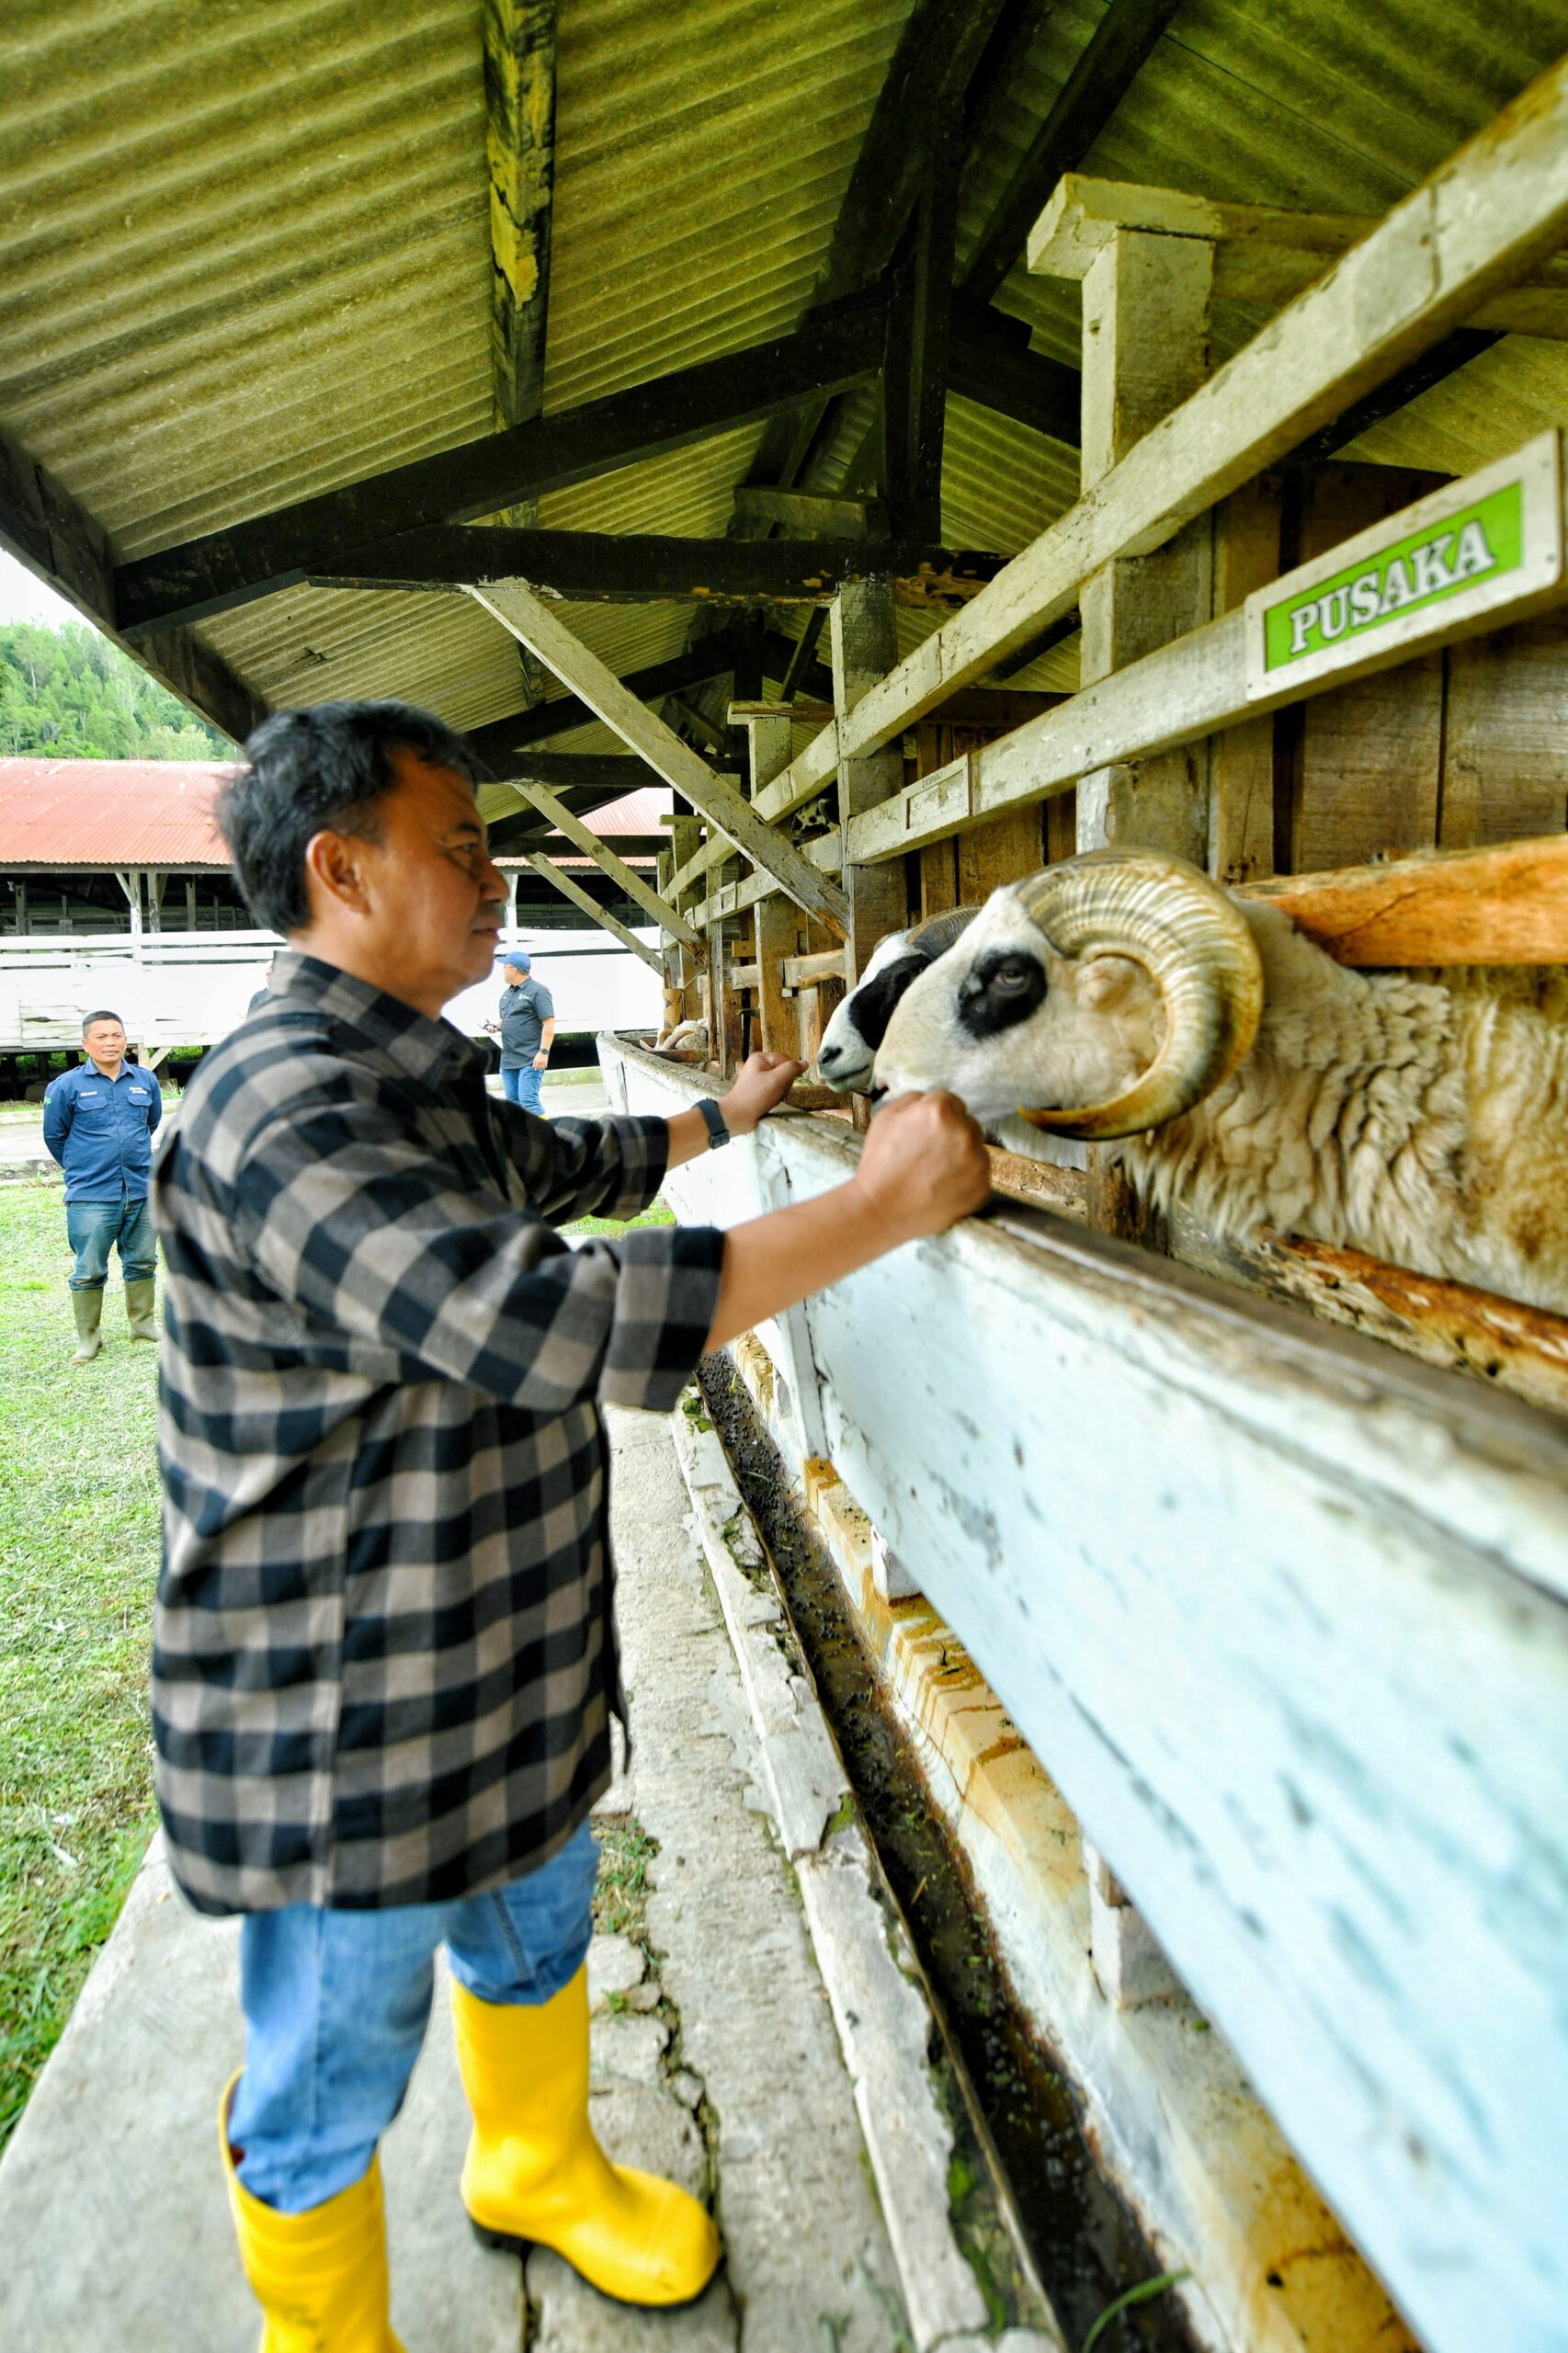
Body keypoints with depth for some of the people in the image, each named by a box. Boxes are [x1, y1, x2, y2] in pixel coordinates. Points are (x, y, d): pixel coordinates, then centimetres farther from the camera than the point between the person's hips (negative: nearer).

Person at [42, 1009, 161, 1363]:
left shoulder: (146, 1080, 3)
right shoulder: (66, 1086, -7)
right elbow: (54, 1136, 5)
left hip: (141, 1192, 4)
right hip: (90, 1197, -3)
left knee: (142, 1263, 14)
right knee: (89, 1271, 3)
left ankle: (143, 1323, 30)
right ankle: (88, 1338, 15)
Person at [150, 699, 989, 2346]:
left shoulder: (420, 1087, 7)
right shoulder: (285, 1113, -28)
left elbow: (570, 1165, 27)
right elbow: (544, 1323, -39)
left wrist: (728, 1116, 32)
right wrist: (880, 1207, -34)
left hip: (508, 1673, 10)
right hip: (346, 1732, -9)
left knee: (534, 1934, 30)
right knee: (333, 2078, 16)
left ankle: (542, 2172, 57)